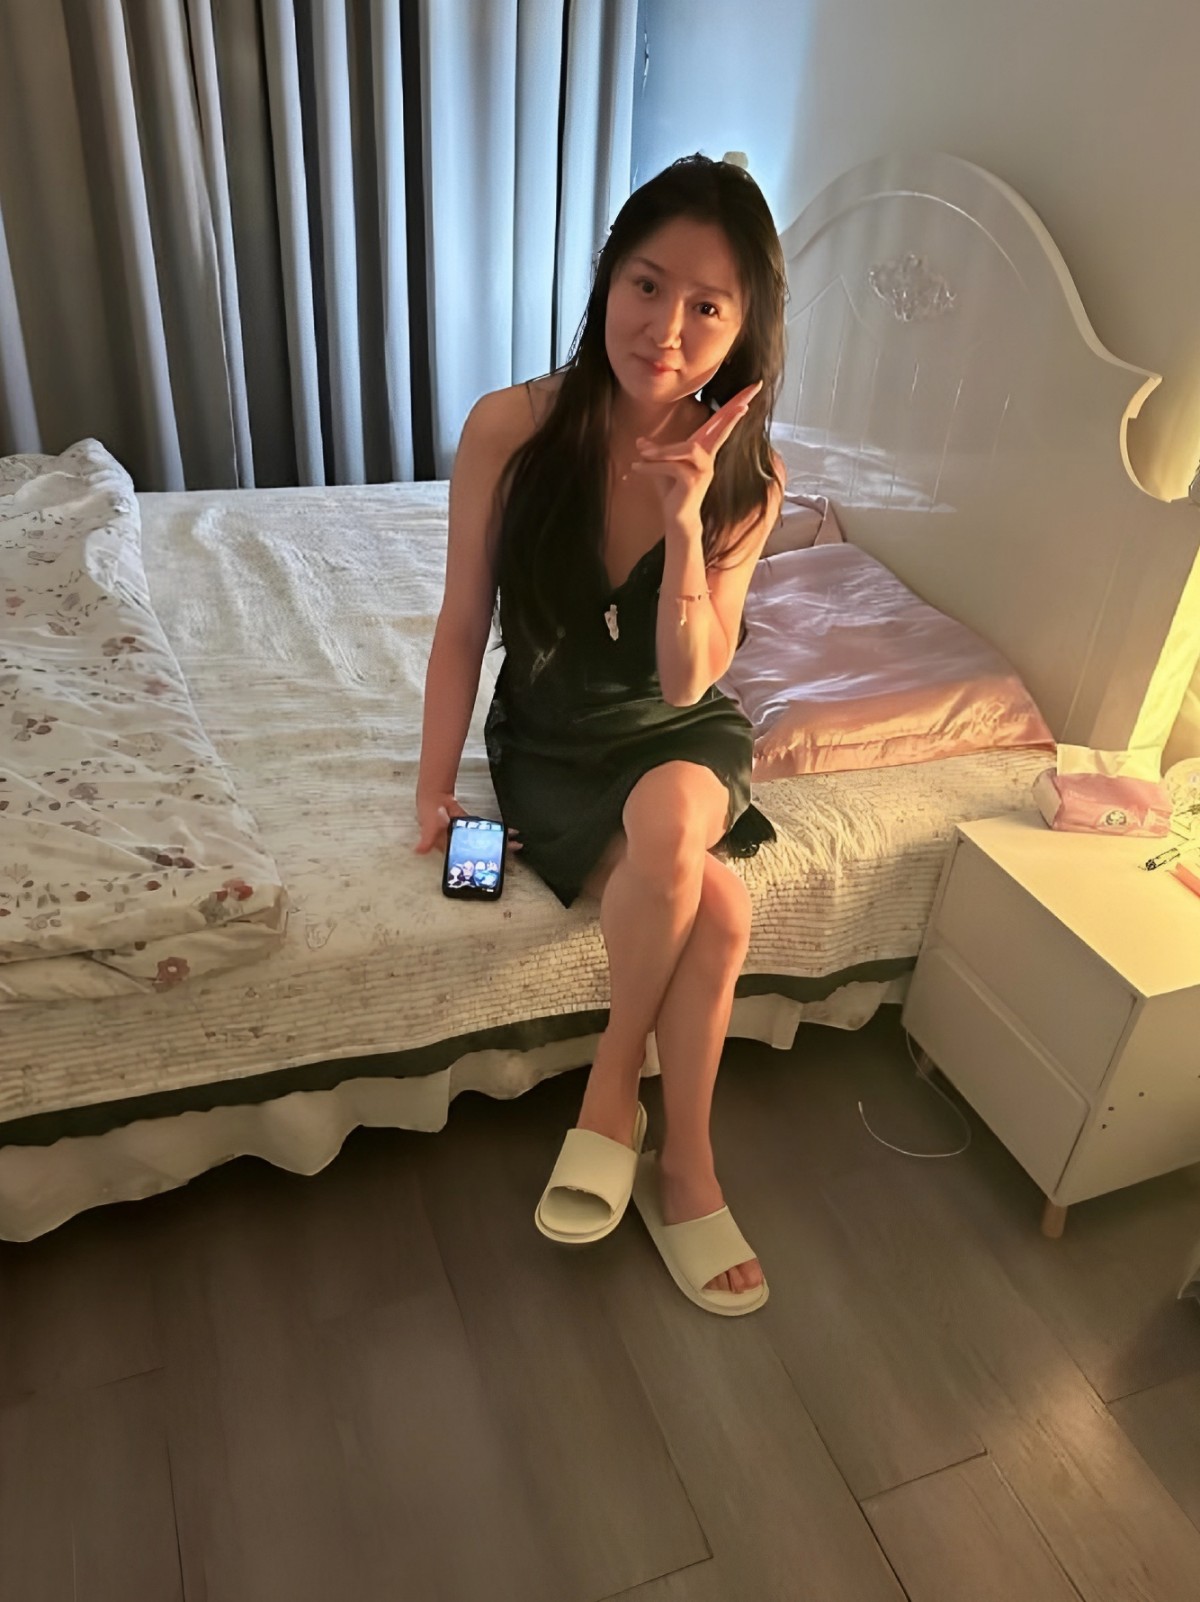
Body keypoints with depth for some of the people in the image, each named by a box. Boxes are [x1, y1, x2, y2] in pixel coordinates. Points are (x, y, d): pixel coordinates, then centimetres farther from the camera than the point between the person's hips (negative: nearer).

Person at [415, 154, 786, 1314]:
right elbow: (461, 626, -9)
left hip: (682, 739, 2)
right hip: (548, 744, -1)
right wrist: (432, 794, -10)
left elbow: (688, 681, -17)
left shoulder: (748, 477, -13)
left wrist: (684, 519, -29)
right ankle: (686, 1167, -1)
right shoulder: (510, 429, -18)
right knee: (716, 908, -27)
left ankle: (610, 1089, -9)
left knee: (670, 820, -35)